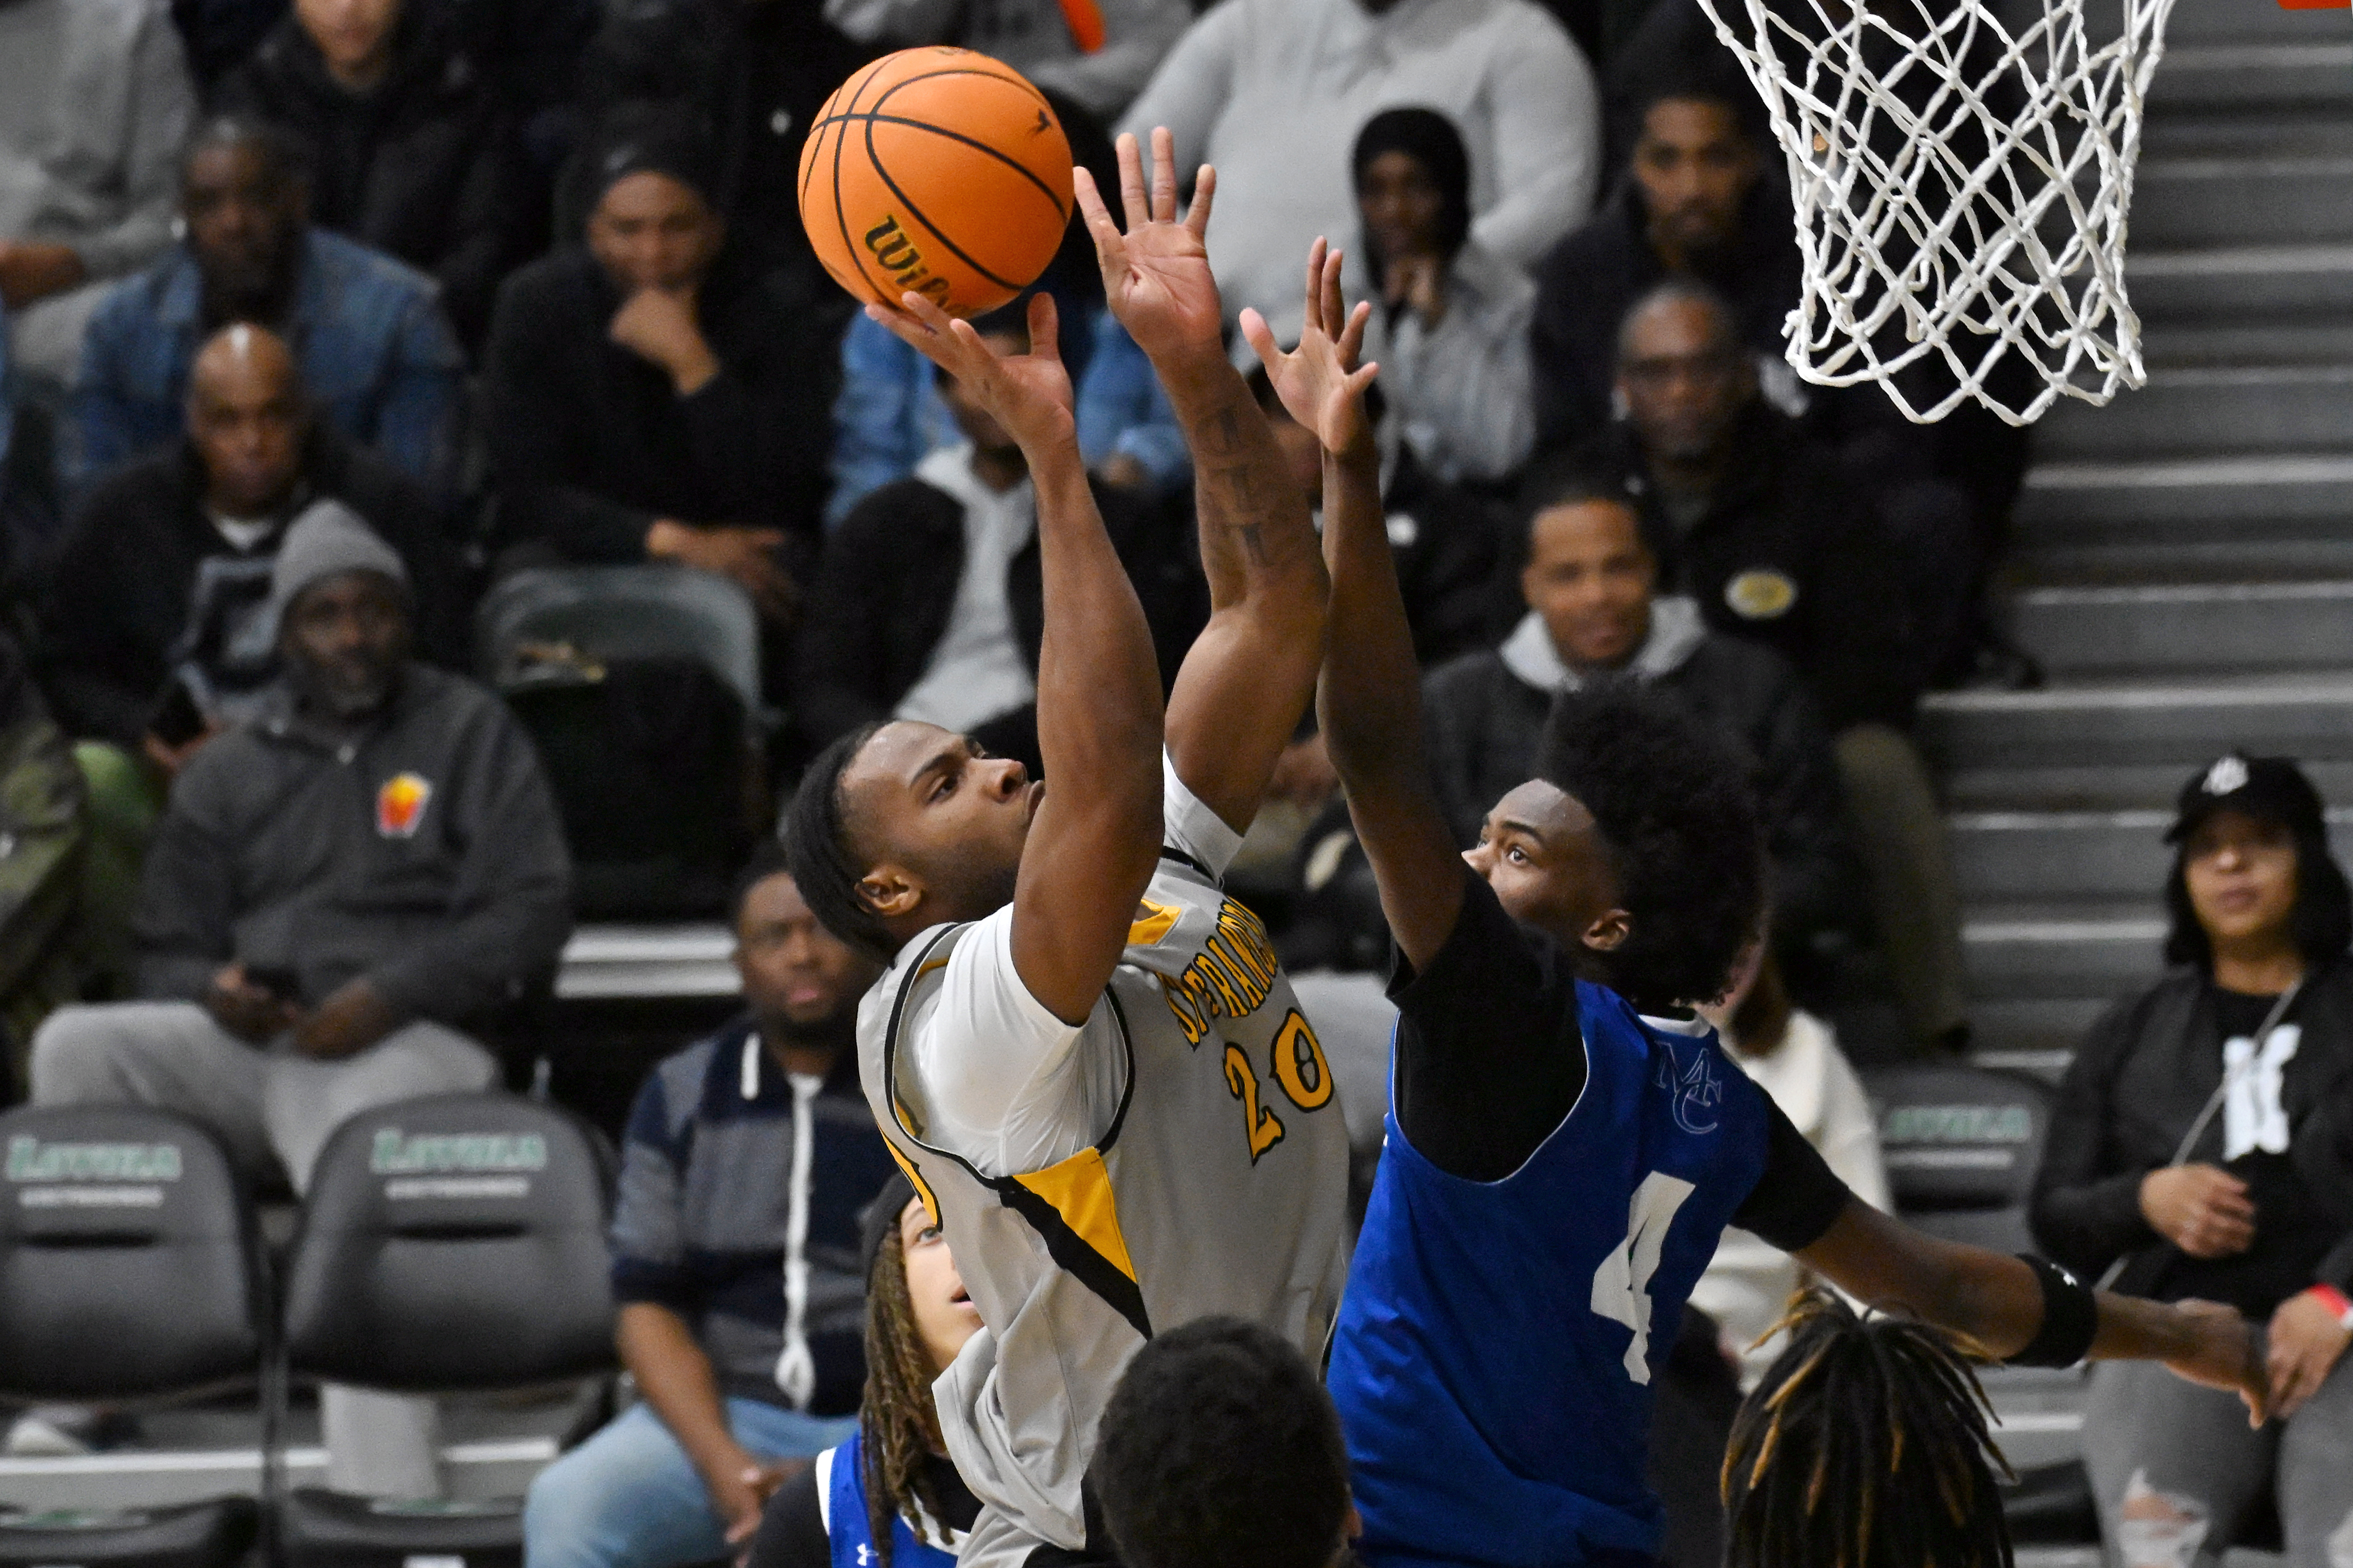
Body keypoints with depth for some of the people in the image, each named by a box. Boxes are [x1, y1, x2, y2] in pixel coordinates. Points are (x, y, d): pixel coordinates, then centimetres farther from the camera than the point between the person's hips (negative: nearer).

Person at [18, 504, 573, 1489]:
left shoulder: (468, 733, 14)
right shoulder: (228, 773, 24)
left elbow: (532, 911, 2)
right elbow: (167, 952, 21)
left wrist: (390, 996, -13)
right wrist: (217, 990, -6)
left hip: (406, 1042, -4)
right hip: (246, 1041, 4)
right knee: (74, 1046, -23)